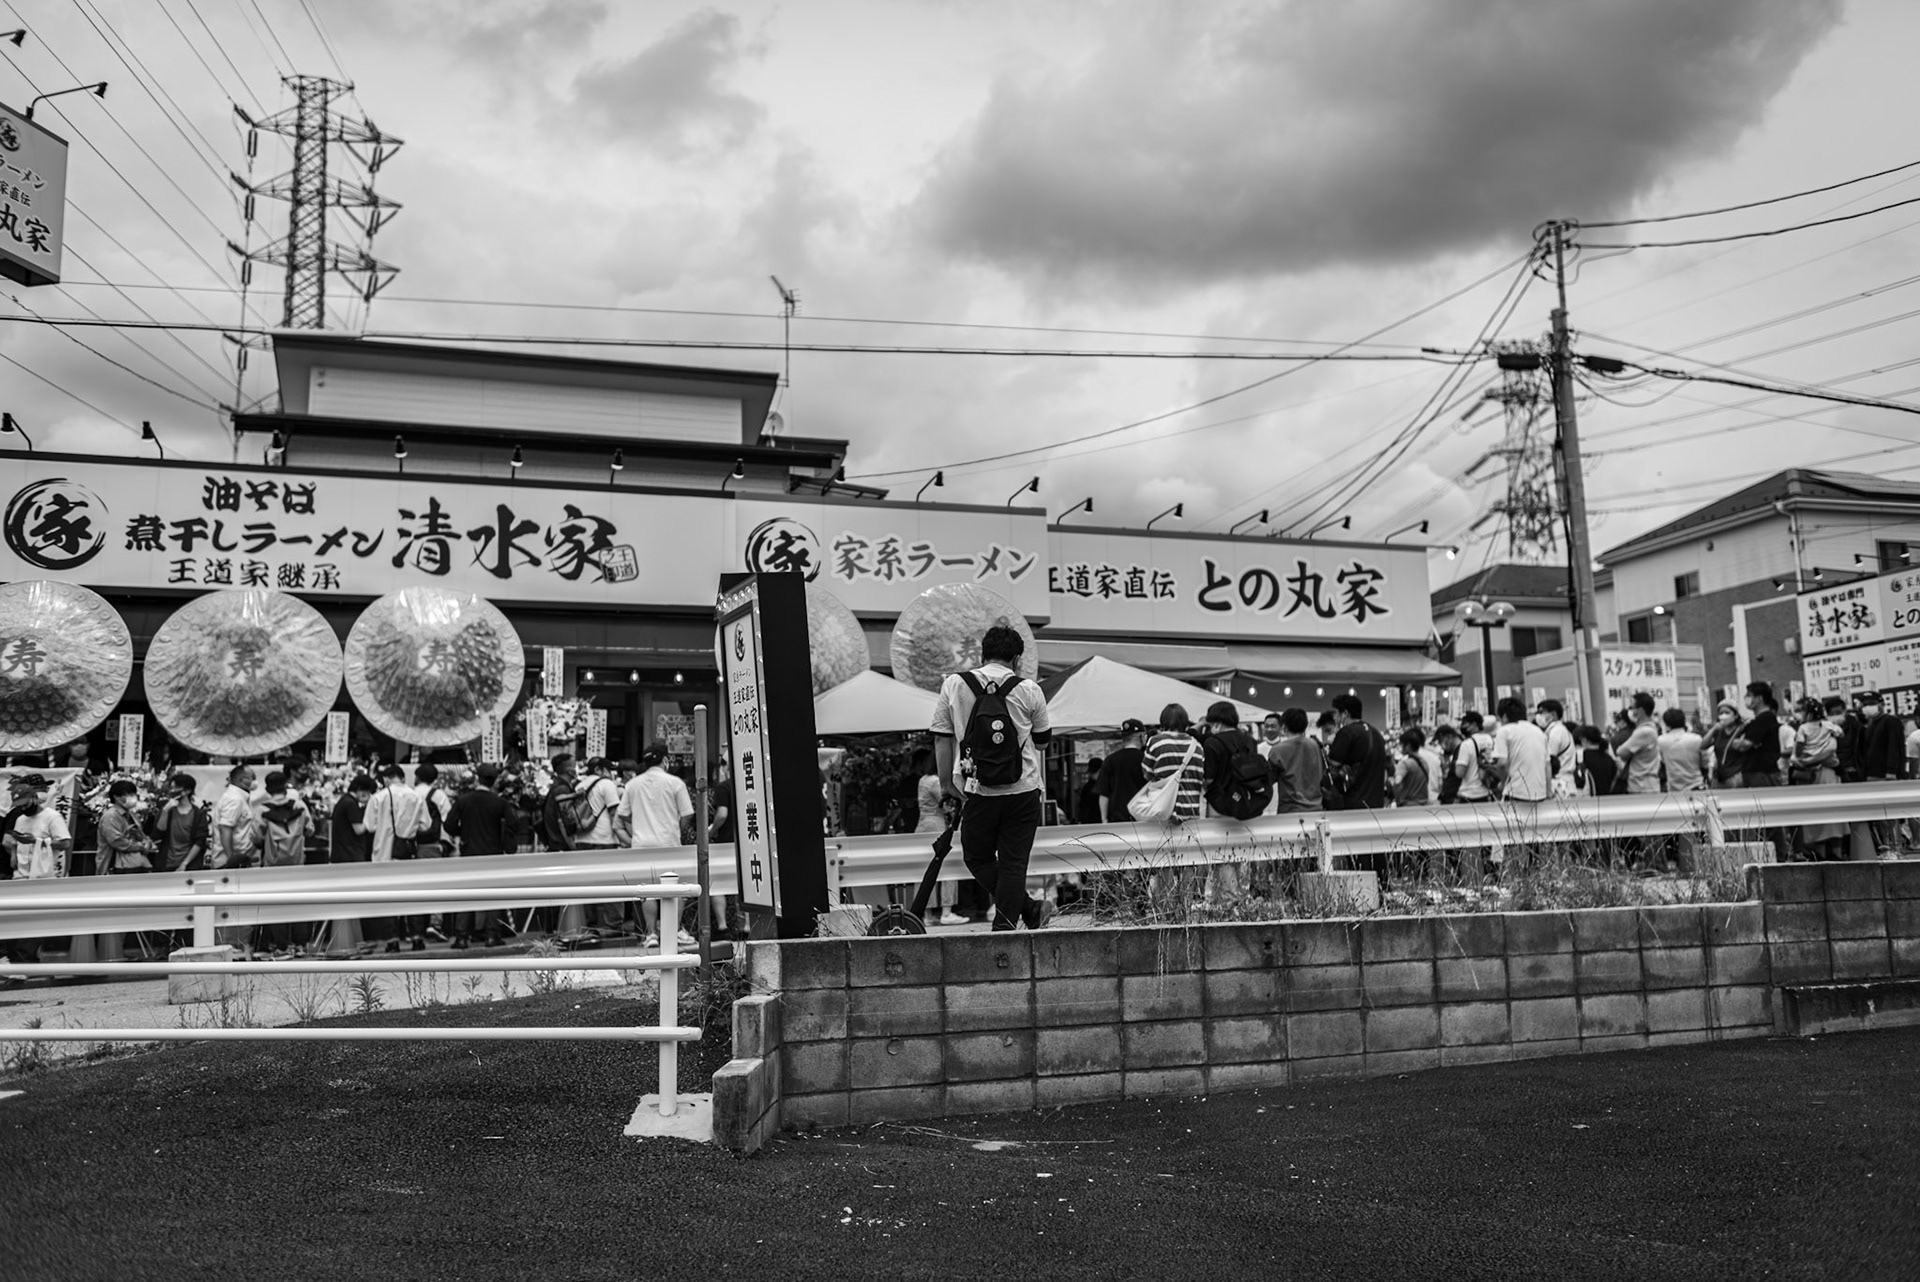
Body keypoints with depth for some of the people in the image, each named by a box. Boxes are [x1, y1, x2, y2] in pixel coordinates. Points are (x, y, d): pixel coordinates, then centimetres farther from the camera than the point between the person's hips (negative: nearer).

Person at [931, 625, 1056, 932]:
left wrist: (946, 781, 13)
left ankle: (1030, 909, 16)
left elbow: (942, 739, 3)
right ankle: (1004, 927, 5)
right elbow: (1043, 741, 9)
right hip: (1022, 792, 0)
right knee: (1013, 863, 6)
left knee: (978, 859, 18)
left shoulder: (953, 686, 0)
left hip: (976, 792, 0)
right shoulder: (1029, 691, -2)